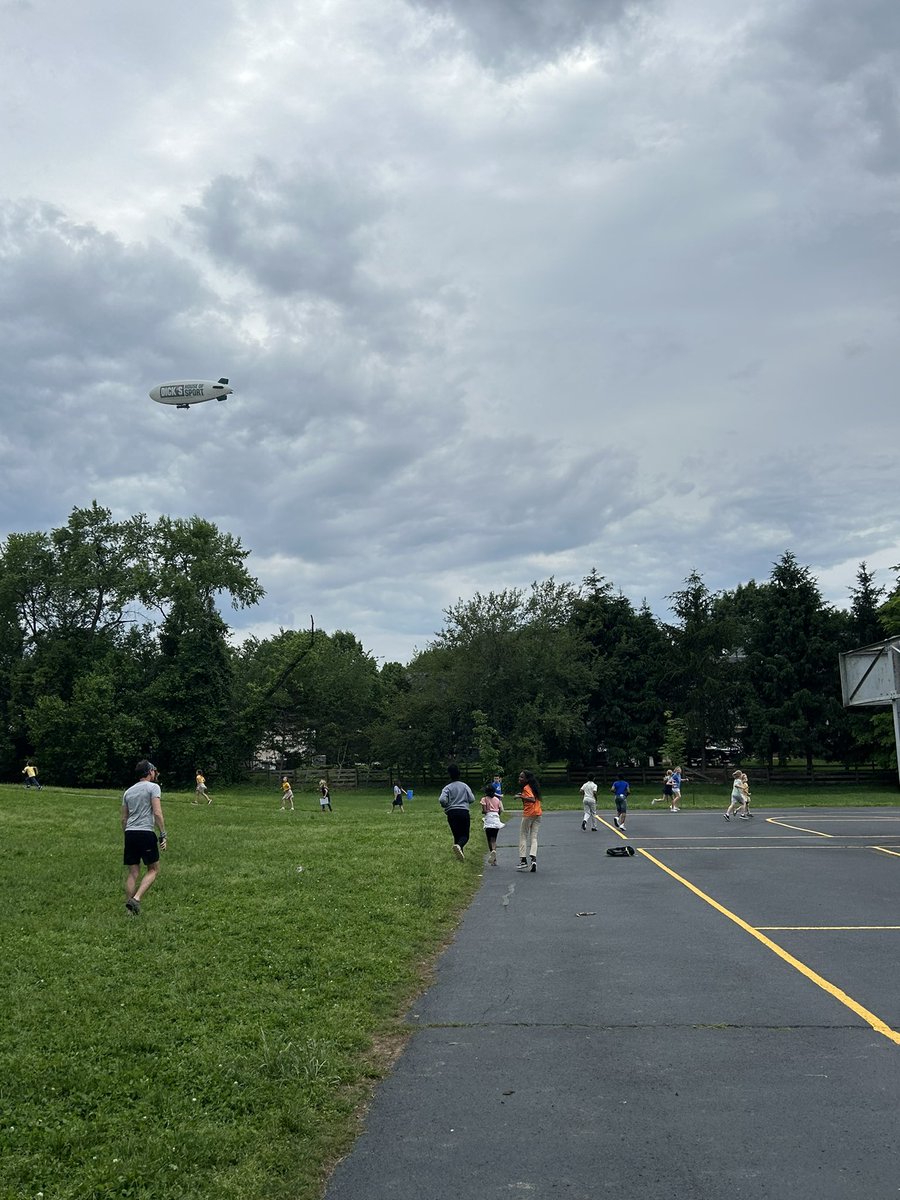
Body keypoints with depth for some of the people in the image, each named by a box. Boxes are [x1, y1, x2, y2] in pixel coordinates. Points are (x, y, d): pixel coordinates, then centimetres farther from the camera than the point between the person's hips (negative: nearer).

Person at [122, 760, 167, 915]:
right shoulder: (153, 787, 0)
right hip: (146, 832, -6)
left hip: (129, 833, 6)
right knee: (153, 870, 6)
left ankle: (130, 911, 8)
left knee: (133, 873, 9)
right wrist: (163, 835, -7)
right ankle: (136, 898, -12)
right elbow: (157, 813, -10)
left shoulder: (129, 791, 20)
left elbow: (124, 818, 21)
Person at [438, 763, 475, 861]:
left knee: (456, 834, 13)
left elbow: (441, 800, -15)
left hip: (451, 813, 1)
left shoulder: (448, 788, -1)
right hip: (464, 812, 0)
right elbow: (472, 799, 1)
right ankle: (459, 845, -28)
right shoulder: (465, 786, 3)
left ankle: (461, 853, 8)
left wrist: (445, 806, 7)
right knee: (465, 835, 2)